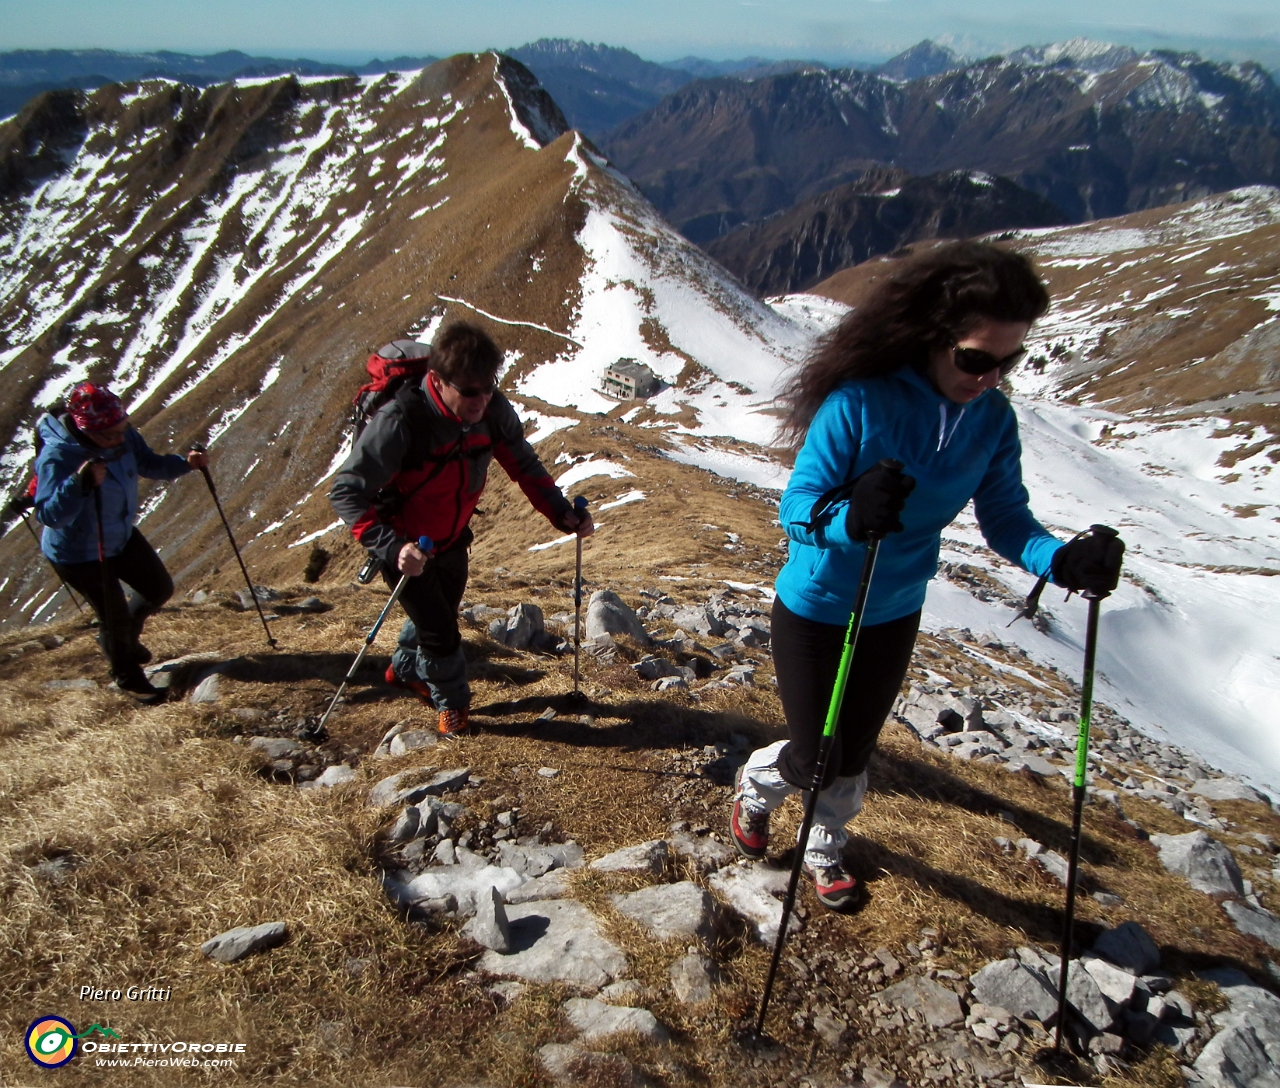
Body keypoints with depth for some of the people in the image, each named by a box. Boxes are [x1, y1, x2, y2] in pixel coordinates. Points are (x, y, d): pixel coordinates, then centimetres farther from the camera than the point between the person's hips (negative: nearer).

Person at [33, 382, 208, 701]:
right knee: (115, 615, 8)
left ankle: (125, 636, 47)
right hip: (79, 554, -7)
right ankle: (126, 676, 38)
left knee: (160, 589, 17)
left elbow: (149, 464, 1)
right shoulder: (57, 457, -34)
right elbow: (49, 515, -38)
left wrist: (186, 462, -16)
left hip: (122, 537, 7)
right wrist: (80, 483, -52)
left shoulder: (122, 436, -15)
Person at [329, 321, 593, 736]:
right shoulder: (399, 421, -36)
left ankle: (405, 669, 56)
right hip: (406, 547, -6)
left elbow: (523, 464, -5)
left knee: (442, 612, 25)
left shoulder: (492, 409, -21)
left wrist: (562, 513, -18)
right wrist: (393, 548, -48)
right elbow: (346, 492, -34)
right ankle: (451, 702, 32)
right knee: (440, 632, 0)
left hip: (453, 539, 6)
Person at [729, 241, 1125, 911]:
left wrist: (1062, 559, -30)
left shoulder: (992, 418, -10)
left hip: (894, 616, 5)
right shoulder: (858, 403, -27)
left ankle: (824, 850, 49)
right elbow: (796, 509, -26)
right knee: (814, 760, 6)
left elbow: (1005, 518, -10)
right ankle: (755, 786, 43)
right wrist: (849, 516, -48)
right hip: (815, 610, -4)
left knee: (853, 755, 20)